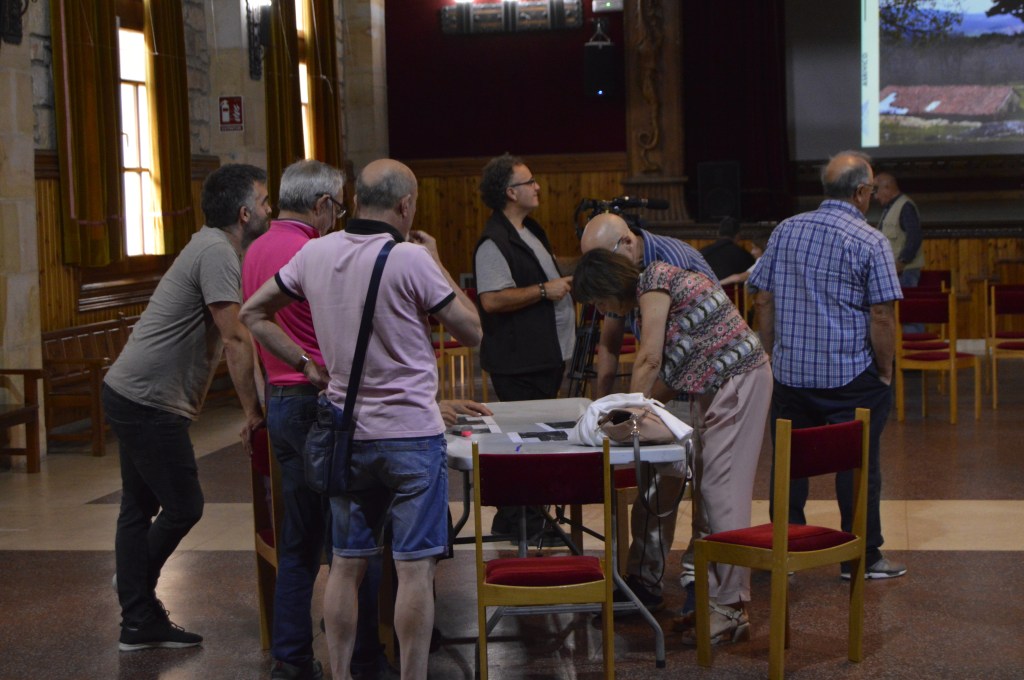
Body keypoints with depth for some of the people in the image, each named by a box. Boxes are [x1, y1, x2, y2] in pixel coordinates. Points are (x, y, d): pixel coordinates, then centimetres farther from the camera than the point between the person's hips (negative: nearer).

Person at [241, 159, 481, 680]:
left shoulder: (315, 254, 2)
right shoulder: (410, 260, -14)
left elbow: (253, 314, 12)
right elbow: (472, 332, -6)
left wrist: (305, 366, 11)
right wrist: (436, 264, 3)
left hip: (346, 430, 5)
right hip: (411, 433, -5)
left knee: (346, 564, 12)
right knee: (414, 567, 0)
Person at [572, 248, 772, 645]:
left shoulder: (654, 279, -12)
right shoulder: (649, 300, 17)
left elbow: (649, 361, -15)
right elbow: (672, 375, 16)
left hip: (740, 380, -10)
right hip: (719, 386, 10)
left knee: (722, 490, -10)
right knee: (708, 489, 10)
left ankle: (730, 612, -7)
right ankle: (721, 598, 16)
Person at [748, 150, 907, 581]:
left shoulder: (785, 231, 4)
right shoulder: (870, 242, -10)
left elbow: (764, 301, 7)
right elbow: (882, 316, -13)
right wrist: (885, 370, -1)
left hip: (790, 372, 4)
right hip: (851, 376, -4)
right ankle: (862, 557, 13)